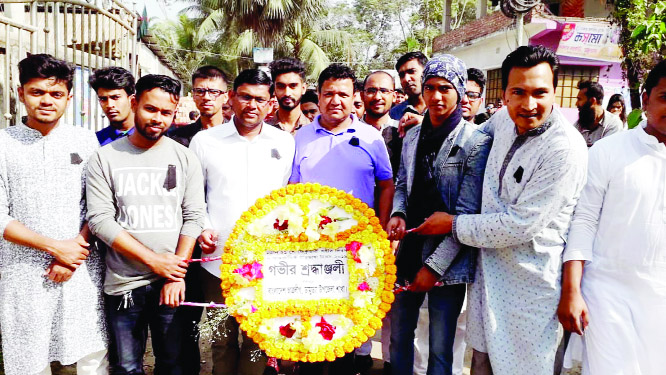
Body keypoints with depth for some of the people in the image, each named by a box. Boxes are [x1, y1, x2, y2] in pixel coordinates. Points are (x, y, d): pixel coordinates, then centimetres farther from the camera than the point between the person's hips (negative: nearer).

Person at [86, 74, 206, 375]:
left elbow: (193, 217, -2)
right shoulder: (105, 158, -1)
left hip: (173, 282, 1)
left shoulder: (184, 158, 3)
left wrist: (177, 275, -10)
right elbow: (100, 219, -7)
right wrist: (153, 260, -13)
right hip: (123, 284, 0)